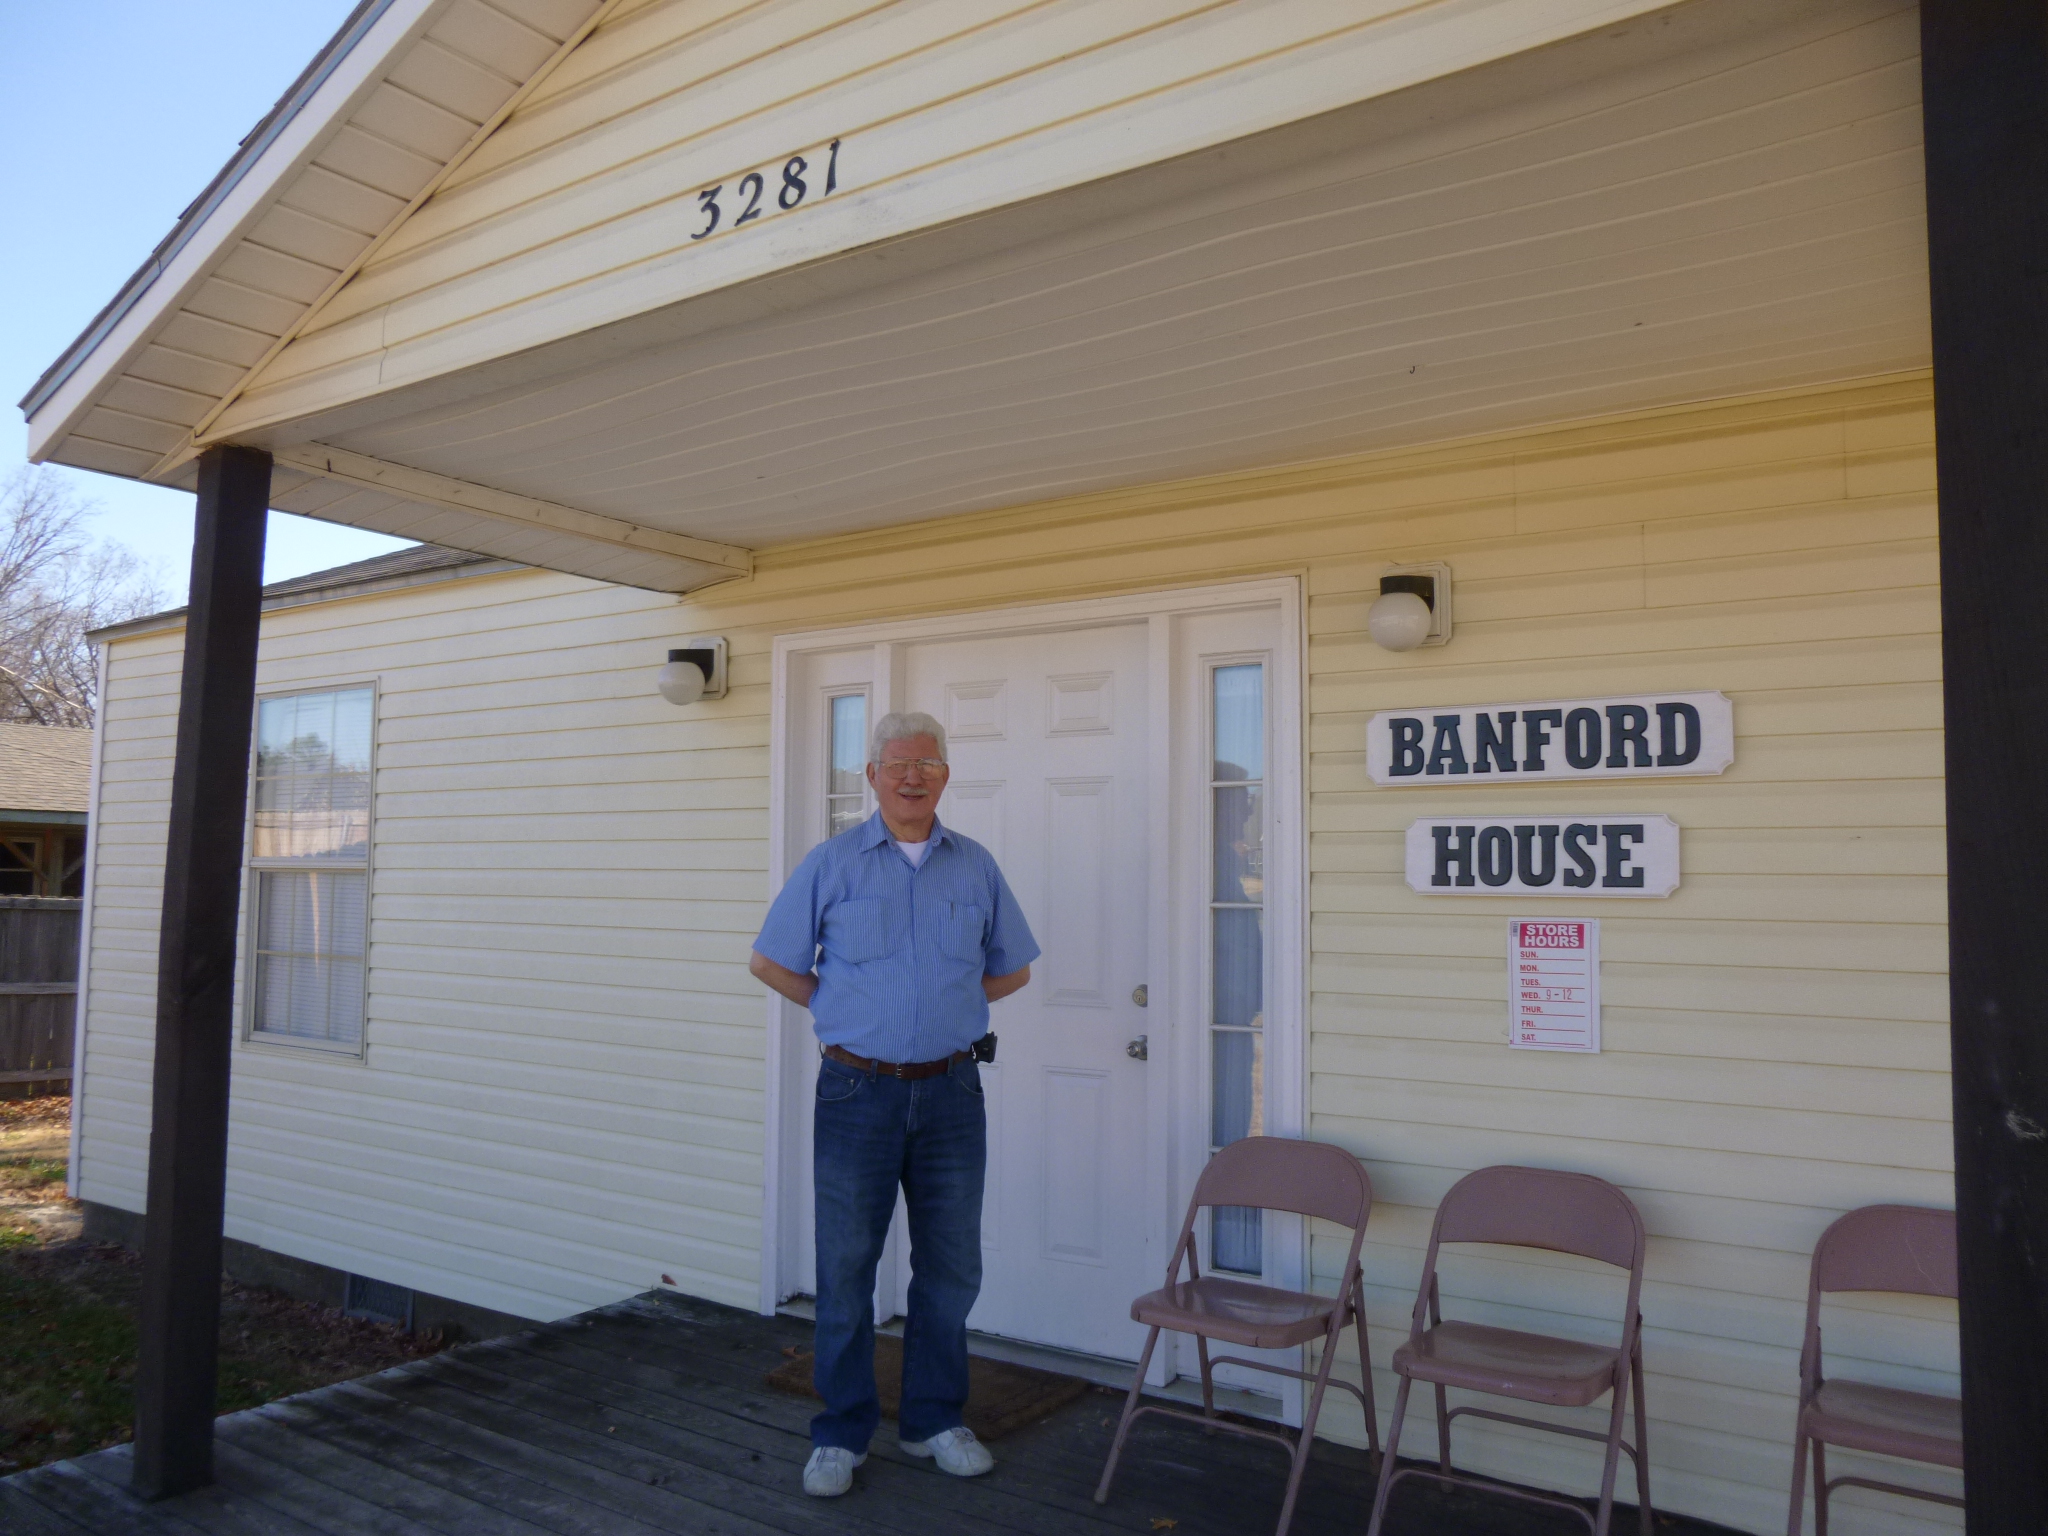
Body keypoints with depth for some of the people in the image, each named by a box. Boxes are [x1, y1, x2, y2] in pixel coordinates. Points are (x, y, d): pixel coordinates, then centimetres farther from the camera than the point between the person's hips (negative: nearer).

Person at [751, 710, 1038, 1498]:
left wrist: (947, 1009, 7)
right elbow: (769, 960, 4)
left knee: (950, 1267, 11)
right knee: (846, 1268, 5)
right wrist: (842, 1012, 1)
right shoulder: (831, 863, -1)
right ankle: (840, 1434, 21)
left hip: (951, 1090, 2)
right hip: (858, 1089, -2)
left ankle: (934, 1419, 28)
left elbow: (1012, 967, 15)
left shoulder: (976, 866, 6)